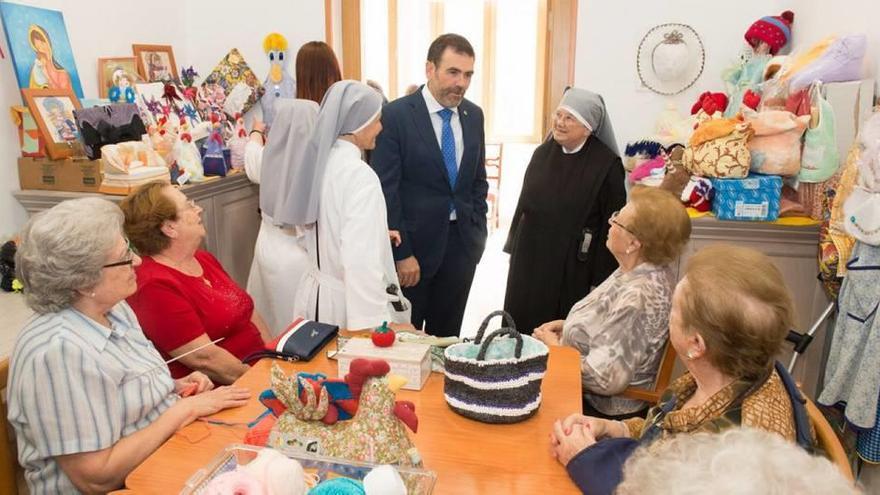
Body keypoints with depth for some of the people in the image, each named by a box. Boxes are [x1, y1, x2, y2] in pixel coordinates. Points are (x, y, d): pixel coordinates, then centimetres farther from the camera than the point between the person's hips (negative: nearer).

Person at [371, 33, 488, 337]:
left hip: (462, 243, 5)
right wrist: (401, 253, -14)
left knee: (447, 335, 15)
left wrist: (478, 230, 7)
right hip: (414, 243, -5)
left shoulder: (473, 115, 6)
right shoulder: (395, 115, -11)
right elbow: (386, 190, -12)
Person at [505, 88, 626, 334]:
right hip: (530, 260, 5)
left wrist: (600, 281, -11)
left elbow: (612, 225, -11)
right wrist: (514, 250, 13)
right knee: (521, 330, 10)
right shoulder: (543, 152, 5)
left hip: (572, 268, -4)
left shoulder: (607, 164, -11)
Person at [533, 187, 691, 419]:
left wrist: (554, 346, -16)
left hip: (602, 408, -8)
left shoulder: (637, 296, -32)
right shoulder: (644, 271, -2)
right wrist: (568, 325, 1)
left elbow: (604, 378, -30)